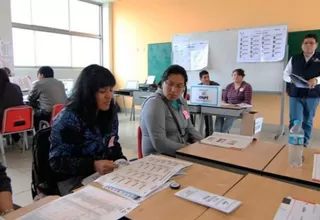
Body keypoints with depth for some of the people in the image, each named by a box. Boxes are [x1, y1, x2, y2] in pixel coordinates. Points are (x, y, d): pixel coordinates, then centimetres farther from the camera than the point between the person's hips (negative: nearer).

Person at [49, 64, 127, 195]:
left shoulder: (110, 113, 1)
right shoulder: (67, 119, -17)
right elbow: (57, 162, -16)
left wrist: (122, 161, -8)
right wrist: (93, 165, -29)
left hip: (106, 173, 6)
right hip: (74, 179, -5)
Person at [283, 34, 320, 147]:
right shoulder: (294, 58, 8)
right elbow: (285, 74, 8)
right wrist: (293, 80, -12)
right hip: (295, 94, 0)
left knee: (308, 121, 11)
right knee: (294, 121, -6)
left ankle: (304, 144, 24)